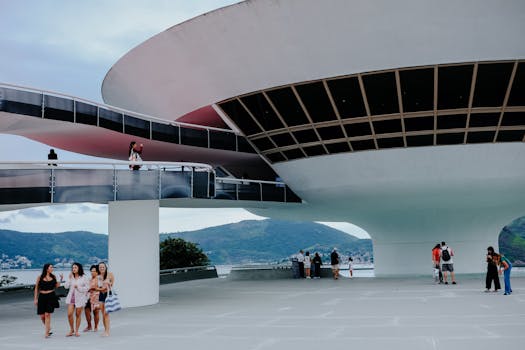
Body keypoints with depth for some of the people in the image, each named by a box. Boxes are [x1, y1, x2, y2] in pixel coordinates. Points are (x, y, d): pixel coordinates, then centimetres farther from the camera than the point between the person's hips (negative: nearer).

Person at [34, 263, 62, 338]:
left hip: (51, 297, 0)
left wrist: (60, 279, -1)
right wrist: (35, 299, 2)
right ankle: (48, 327, 30)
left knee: (47, 314, -8)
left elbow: (56, 286, 10)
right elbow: (36, 288, 4)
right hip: (42, 297, 0)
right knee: (42, 315, 2)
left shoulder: (53, 277, 5)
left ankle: (46, 333, -3)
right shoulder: (40, 277, 0)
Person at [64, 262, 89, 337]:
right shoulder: (71, 277, 7)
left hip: (80, 298, -2)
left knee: (78, 315, 4)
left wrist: (78, 287, -14)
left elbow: (87, 288, -4)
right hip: (71, 297, 2)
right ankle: (71, 330, 12)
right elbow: (66, 286, -1)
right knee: (69, 314, -6)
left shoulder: (83, 278, -2)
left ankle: (76, 331, 15)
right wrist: (69, 278, -9)